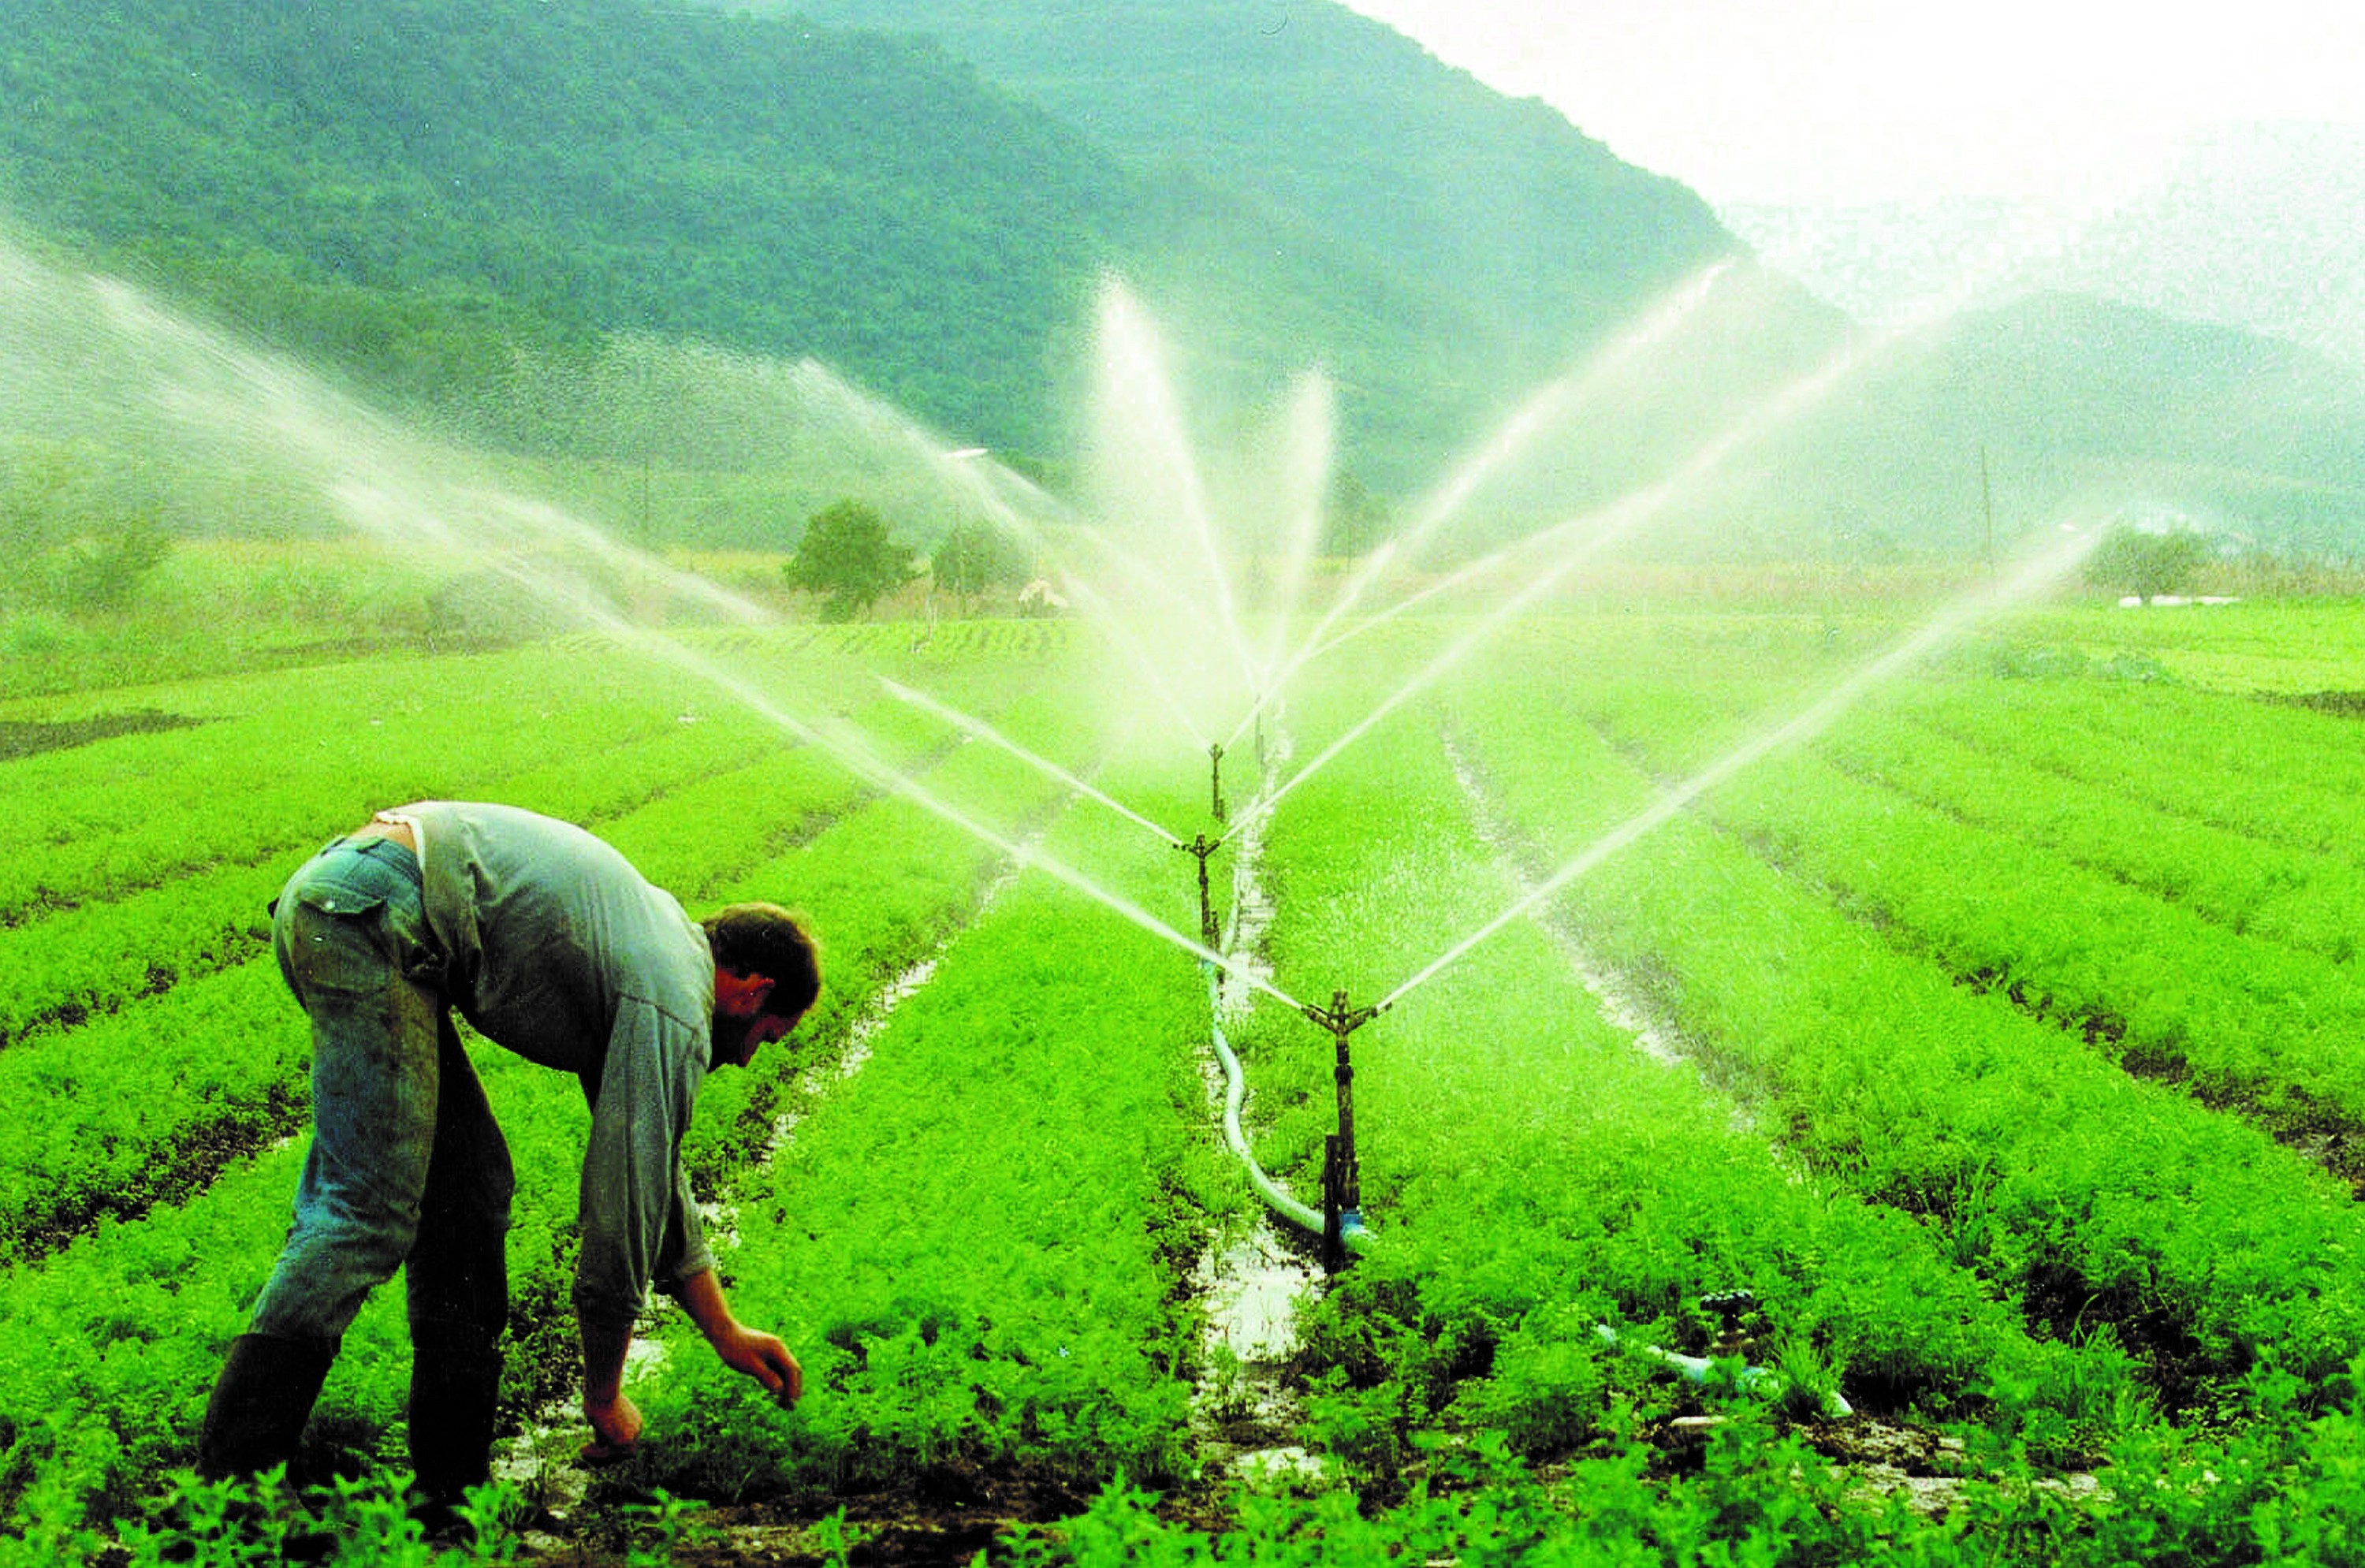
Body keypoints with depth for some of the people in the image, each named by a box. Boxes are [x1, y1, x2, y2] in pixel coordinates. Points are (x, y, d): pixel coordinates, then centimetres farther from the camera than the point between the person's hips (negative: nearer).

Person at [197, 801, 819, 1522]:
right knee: (371, 1214, -12)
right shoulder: (676, 1010, -2)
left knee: (470, 1186, 11)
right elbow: (625, 1204, -1)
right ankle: (230, 1484, -15)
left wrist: (727, 1334, 37)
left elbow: (653, 1171, 34)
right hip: (373, 915, -10)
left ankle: (452, 1484, 13)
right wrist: (604, 1395, 11)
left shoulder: (661, 937, 26)